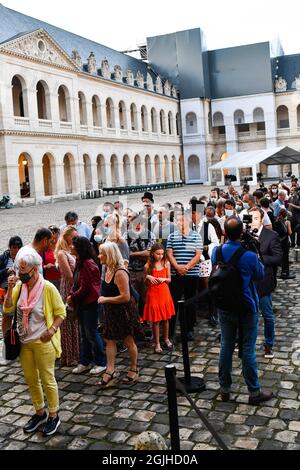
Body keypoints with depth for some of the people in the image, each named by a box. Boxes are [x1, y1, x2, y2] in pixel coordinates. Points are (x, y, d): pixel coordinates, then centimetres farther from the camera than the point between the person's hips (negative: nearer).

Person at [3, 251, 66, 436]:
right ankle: (40, 413, 36)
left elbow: (61, 313, -9)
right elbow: (8, 309, -4)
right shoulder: (19, 286, -1)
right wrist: (10, 288, -14)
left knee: (48, 380, 7)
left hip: (42, 342, -5)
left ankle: (54, 416, 25)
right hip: (24, 342, 6)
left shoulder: (48, 288, -16)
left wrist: (52, 330, -22)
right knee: (31, 379, 18)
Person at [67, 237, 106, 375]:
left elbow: (85, 287, -19)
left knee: (91, 333, -2)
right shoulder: (80, 262, 11)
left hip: (90, 303, -10)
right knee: (84, 334, 15)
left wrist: (73, 297, -9)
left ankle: (101, 363, 10)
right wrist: (72, 295, -2)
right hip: (82, 303, 10)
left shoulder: (88, 264, -20)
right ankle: (85, 362, 25)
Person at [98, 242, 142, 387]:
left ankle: (134, 370, 27)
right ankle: (111, 371, 10)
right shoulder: (108, 270, 2)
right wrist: (103, 299, 3)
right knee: (109, 340, 5)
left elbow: (125, 297, -29)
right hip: (111, 311, 8)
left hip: (123, 311, -8)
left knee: (128, 341, 9)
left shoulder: (120, 273, -26)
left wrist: (105, 299, -21)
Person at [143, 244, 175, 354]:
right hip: (153, 293, -2)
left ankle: (166, 339, 30)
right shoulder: (148, 266, -4)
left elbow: (169, 280, 8)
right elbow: (145, 283, 4)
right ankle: (157, 343, 13)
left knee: (166, 318, 11)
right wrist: (148, 277, -17)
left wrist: (164, 279, -12)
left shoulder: (166, 264, 0)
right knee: (155, 320, 2)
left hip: (164, 293, 2)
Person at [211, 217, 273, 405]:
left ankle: (225, 390, 24)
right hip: (247, 308, -4)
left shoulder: (217, 252, -8)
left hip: (225, 308, 4)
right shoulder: (250, 256, -20)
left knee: (226, 347, 13)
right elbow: (260, 275, -2)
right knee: (248, 350, 5)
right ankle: (254, 392, 17)